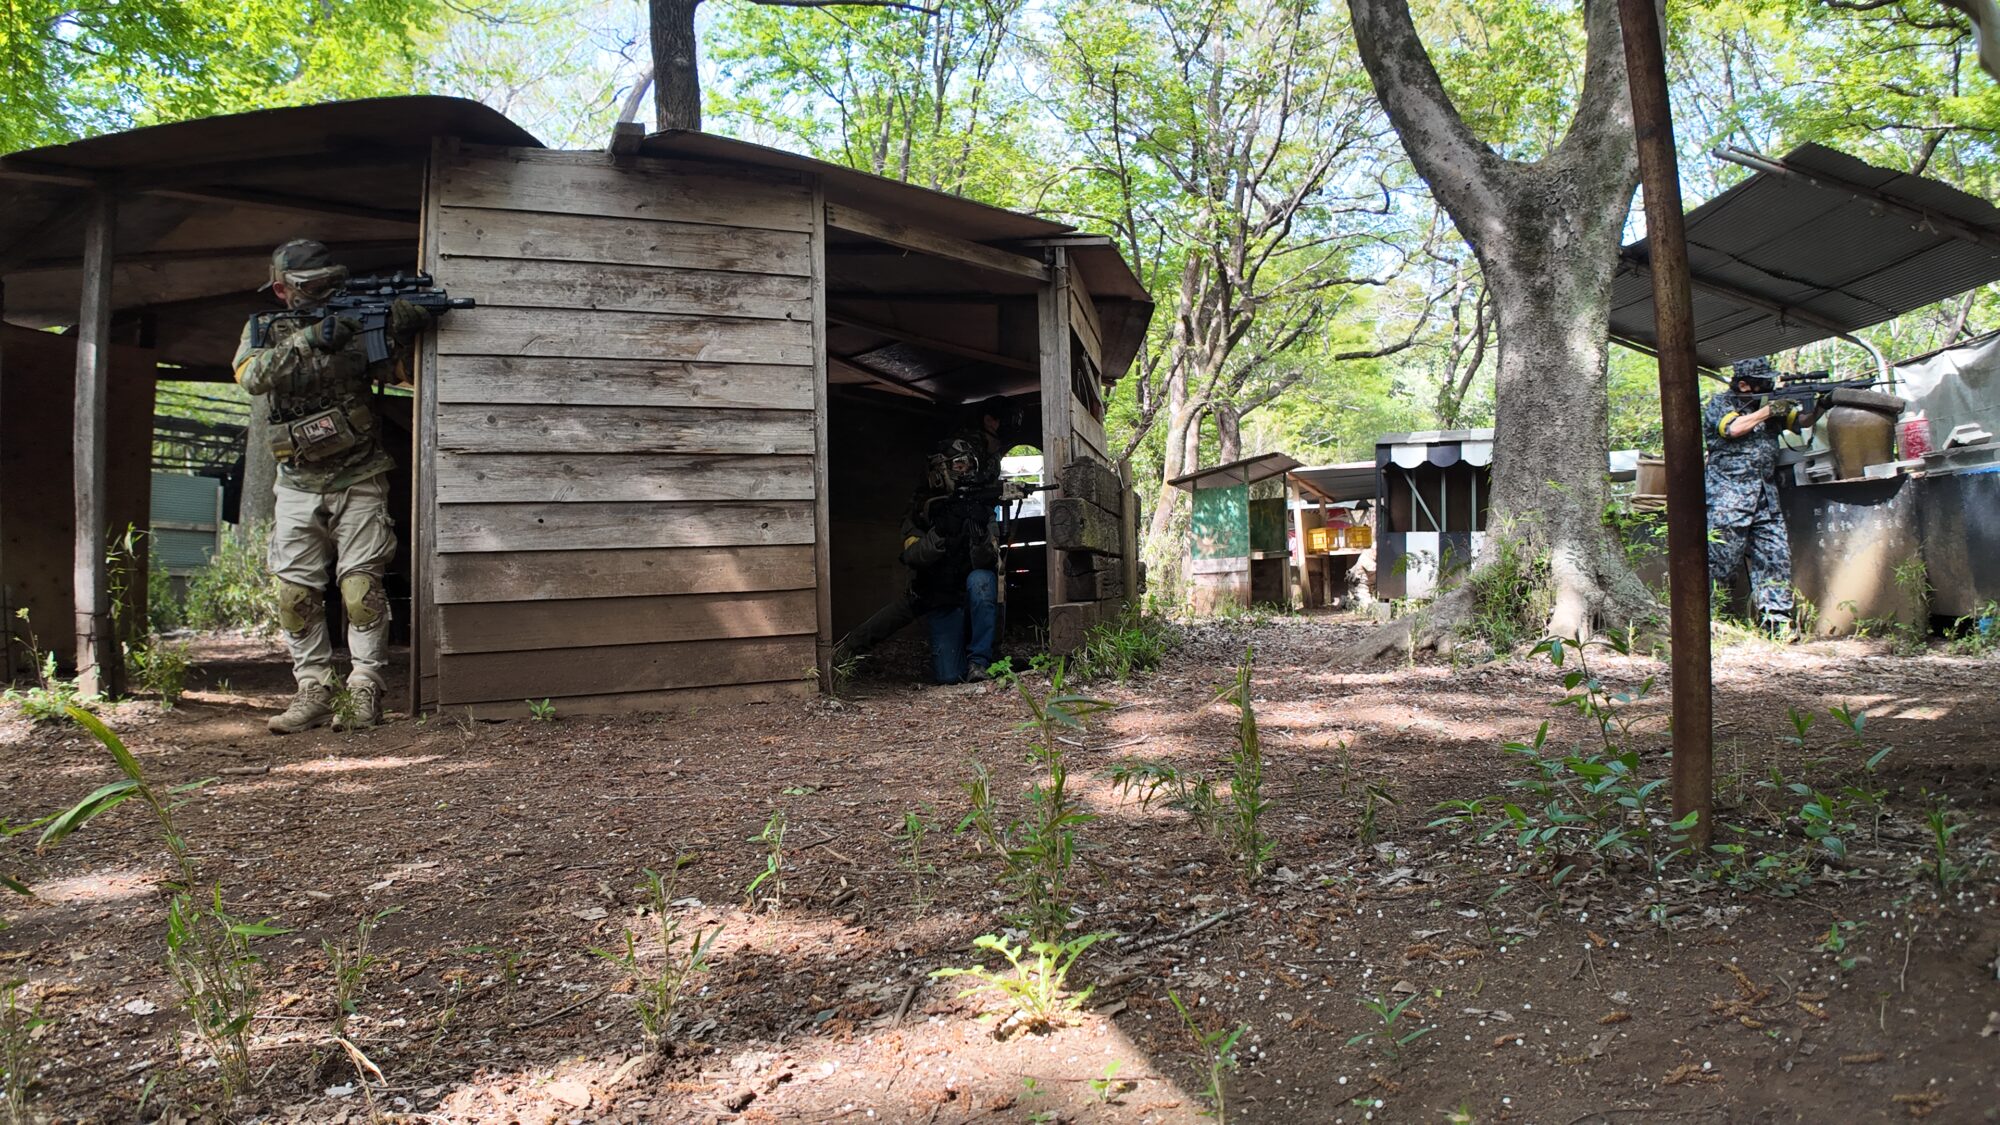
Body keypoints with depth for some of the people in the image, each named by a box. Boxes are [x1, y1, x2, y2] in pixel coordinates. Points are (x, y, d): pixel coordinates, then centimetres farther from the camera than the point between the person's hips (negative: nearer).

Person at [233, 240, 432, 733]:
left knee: (362, 588, -8)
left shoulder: (357, 321, 4)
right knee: (296, 593, 2)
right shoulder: (265, 329, 7)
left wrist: (403, 317, -24)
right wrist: (310, 338, -22)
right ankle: (313, 691, 10)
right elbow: (252, 375, -13)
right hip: (298, 485, 2)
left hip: (358, 481, -2)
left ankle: (365, 693, -4)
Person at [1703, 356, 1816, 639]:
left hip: (1765, 496, 7)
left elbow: (1801, 421, 13)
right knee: (1718, 557, -9)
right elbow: (1734, 428, -16)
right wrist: (1768, 410, -10)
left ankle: (1775, 620, 5)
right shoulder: (1720, 403, 1)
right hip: (1728, 495, -7)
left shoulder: (1768, 403, 18)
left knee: (1776, 556, 2)